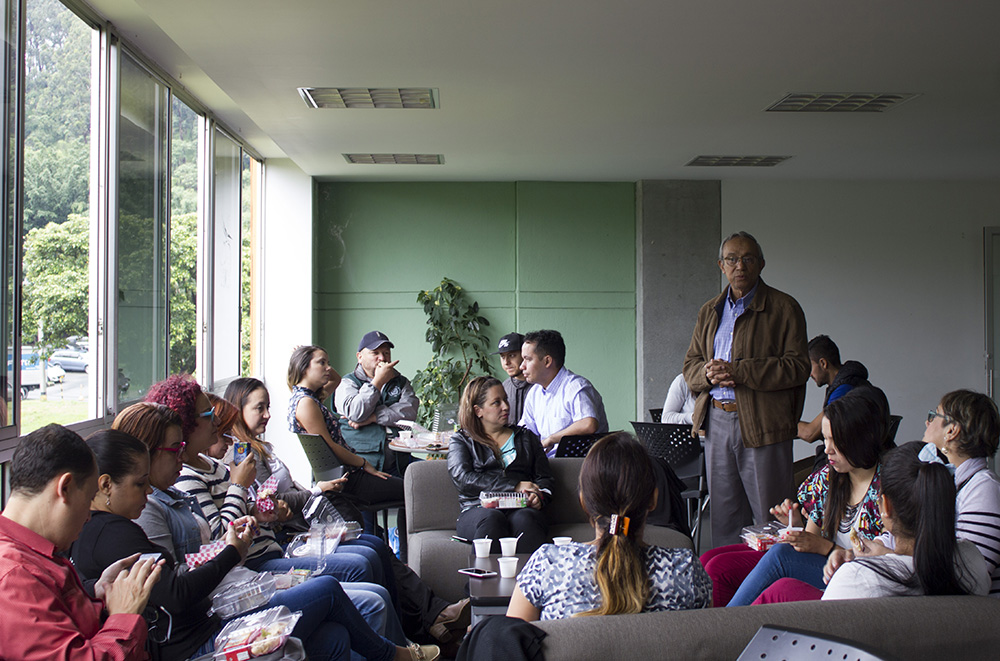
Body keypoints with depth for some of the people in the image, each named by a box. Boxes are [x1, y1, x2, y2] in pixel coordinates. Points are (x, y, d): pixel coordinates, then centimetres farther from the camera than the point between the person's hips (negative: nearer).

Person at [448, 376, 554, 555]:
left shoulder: (526, 437, 28)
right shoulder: (461, 440, 18)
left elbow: (545, 478, 20)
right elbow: (462, 479, -1)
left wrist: (539, 496, -6)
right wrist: (515, 486, -7)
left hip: (520, 508, 1)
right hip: (478, 510, -1)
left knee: (525, 518, -36)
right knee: (492, 519, -38)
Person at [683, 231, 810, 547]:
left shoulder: (784, 308, -1)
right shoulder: (709, 311, 16)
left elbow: (798, 366, -10)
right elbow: (690, 364, 16)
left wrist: (738, 371, -17)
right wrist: (707, 374, -8)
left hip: (763, 426, -5)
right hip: (716, 422, 5)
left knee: (769, 519, -1)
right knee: (723, 517, 12)